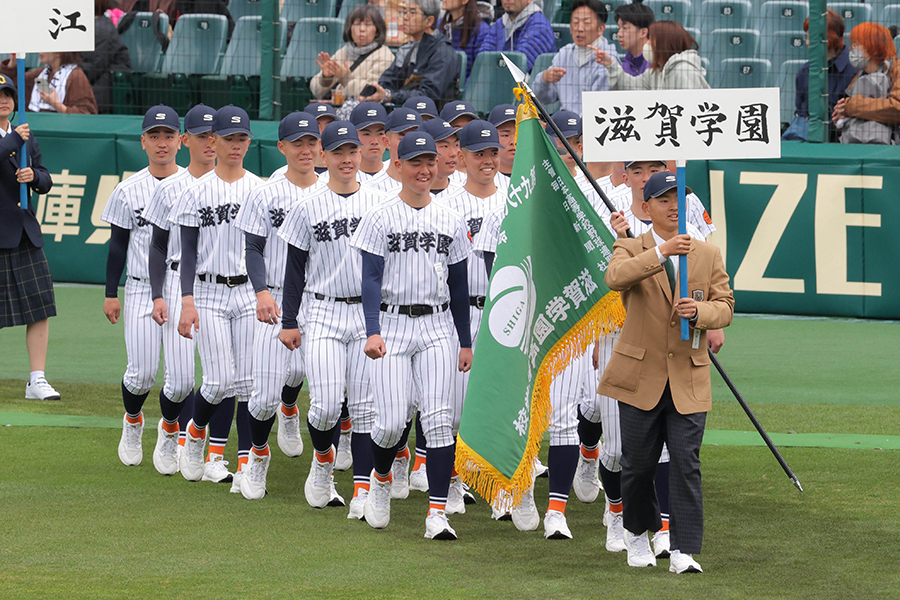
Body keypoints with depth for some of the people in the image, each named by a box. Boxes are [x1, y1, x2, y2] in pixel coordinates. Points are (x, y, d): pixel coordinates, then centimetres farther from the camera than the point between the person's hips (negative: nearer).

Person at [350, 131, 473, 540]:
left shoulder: (451, 221, 10)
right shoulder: (380, 218, 0)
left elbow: (459, 286, 14)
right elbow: (371, 279, -6)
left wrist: (465, 341, 12)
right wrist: (373, 332, -18)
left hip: (436, 328, 2)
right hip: (391, 325, -2)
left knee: (439, 418, -10)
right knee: (392, 421, -9)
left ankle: (437, 512, -10)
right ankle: (380, 477, 24)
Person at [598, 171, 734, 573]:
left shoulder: (708, 254, 10)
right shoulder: (631, 250, 0)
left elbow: (725, 307, 8)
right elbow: (615, 277, -23)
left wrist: (700, 311, -15)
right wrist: (661, 253, -35)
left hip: (688, 380, 1)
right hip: (641, 376, -1)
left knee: (686, 464, -7)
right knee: (638, 464, 6)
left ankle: (684, 551, -6)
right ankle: (637, 533, 30)